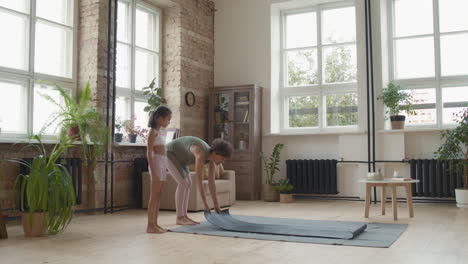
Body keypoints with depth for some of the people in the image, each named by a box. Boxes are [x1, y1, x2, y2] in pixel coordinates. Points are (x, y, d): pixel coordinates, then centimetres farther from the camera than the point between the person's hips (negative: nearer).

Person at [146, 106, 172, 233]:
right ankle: (150, 226, -2)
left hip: (163, 163, 9)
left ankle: (155, 224, 15)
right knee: (154, 196, -6)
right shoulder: (153, 131, -9)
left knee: (158, 195, 9)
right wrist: (153, 172, -20)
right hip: (156, 162, -9)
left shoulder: (161, 131, 17)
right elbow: (149, 152, -15)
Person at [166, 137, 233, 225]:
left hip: (176, 155, 9)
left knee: (188, 184, 3)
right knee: (183, 183, -16)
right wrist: (205, 204, -32)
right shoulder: (201, 155, -36)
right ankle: (179, 218, -11)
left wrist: (216, 205, -5)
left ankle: (184, 216, 4)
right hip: (168, 154, -9)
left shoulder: (211, 157, -7)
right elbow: (199, 182, -36)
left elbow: (211, 182, -4)